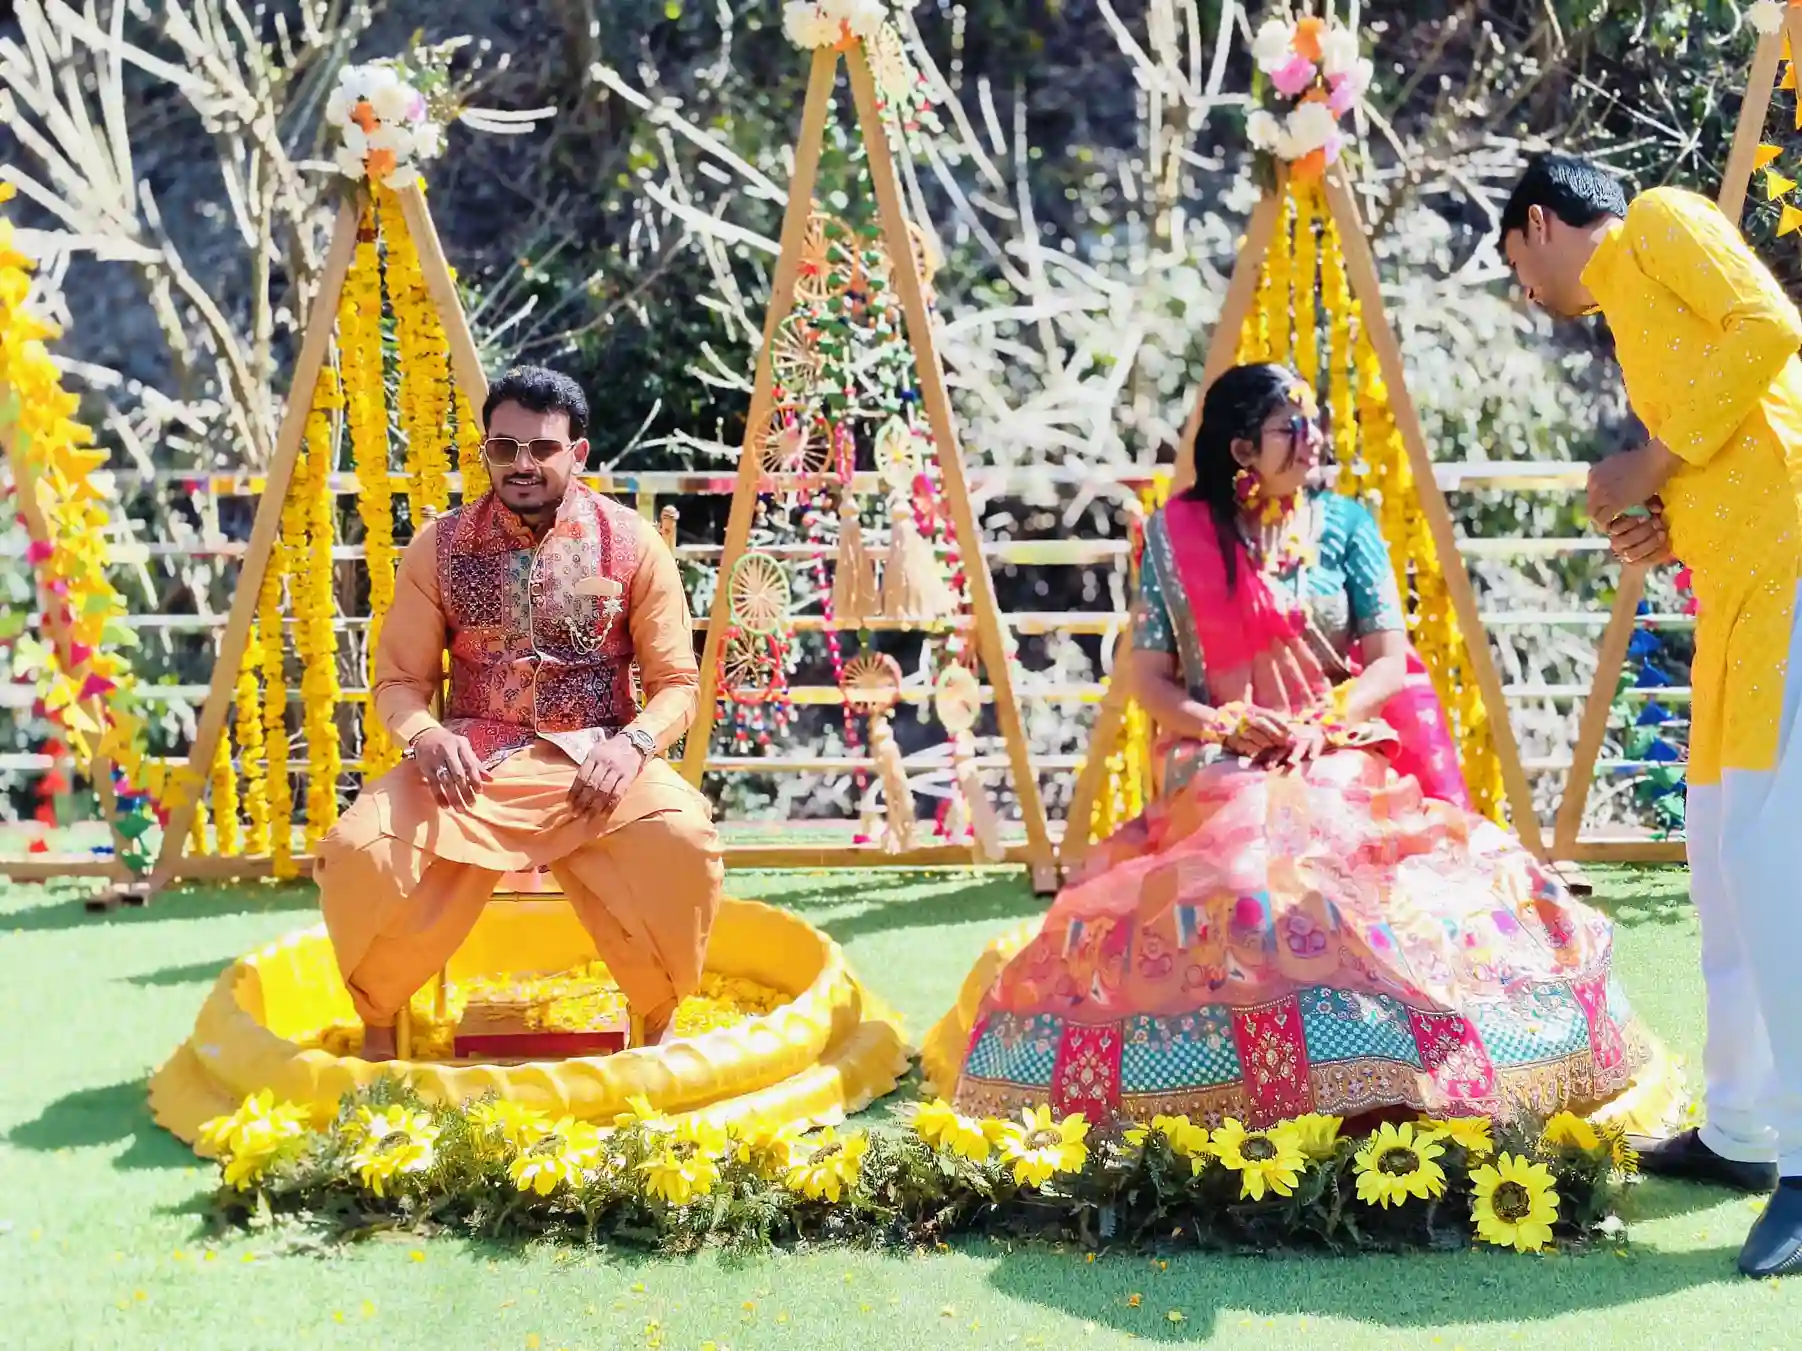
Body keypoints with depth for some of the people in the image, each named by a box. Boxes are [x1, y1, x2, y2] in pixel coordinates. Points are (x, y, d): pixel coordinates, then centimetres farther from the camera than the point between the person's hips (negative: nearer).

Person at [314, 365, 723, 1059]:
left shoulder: (631, 542, -1)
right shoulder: (441, 546, 2)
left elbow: (676, 681, 1)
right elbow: (400, 679, 5)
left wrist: (632, 743, -20)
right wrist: (426, 735, -19)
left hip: (596, 756, -1)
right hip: (472, 758, 1)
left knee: (683, 842, -33)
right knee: (360, 850, -27)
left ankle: (658, 1024, -4)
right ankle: (377, 1023, 2)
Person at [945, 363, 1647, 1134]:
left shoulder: (1343, 525, 9)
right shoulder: (1179, 535, 4)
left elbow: (1390, 661, 5)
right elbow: (1146, 674, 4)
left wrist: (1325, 724, -13)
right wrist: (1222, 723, -13)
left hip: (1343, 760, 1)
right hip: (1221, 772, -1)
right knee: (1235, 876, -33)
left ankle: (1384, 1079, -28)